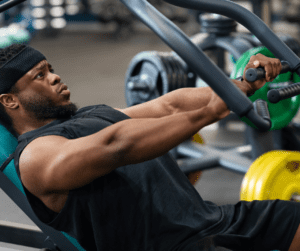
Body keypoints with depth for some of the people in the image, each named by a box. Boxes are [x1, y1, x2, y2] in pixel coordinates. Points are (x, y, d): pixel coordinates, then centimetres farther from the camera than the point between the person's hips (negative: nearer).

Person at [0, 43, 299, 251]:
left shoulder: (94, 115, 25)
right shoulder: (35, 156, -5)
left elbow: (171, 106, 19)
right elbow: (115, 146, -22)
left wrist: (245, 83, 6)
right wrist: (206, 112, -26)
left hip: (211, 217, 9)